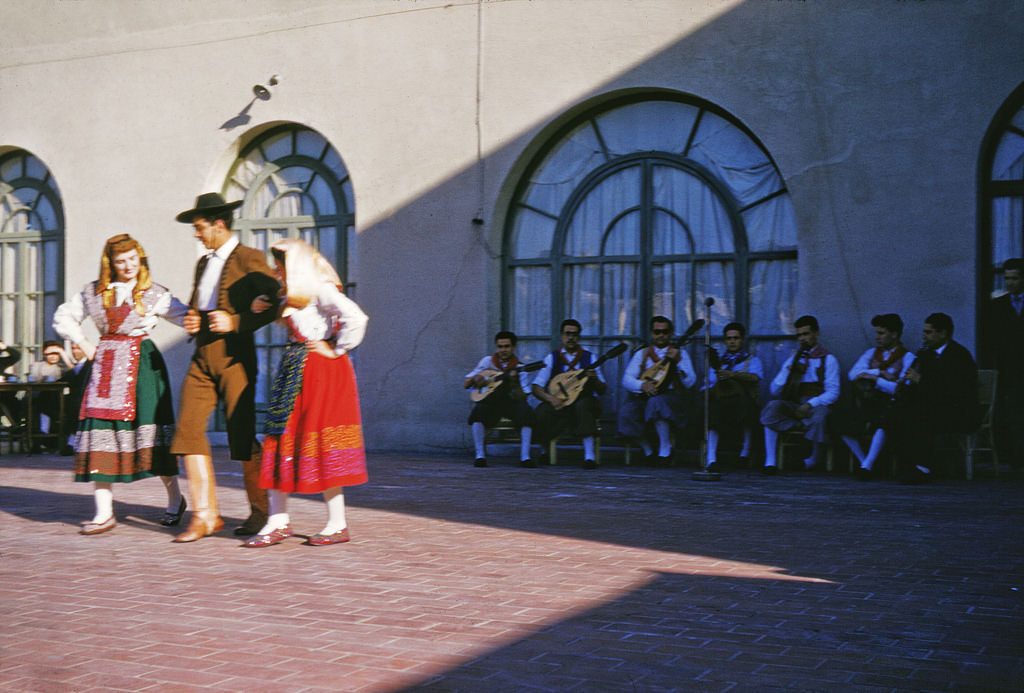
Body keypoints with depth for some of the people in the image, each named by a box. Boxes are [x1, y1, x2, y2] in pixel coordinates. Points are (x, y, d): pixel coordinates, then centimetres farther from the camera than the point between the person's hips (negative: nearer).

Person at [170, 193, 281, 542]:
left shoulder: (249, 259, -4)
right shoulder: (203, 264, 21)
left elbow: (277, 303, -10)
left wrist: (235, 322, -17)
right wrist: (191, 321, 9)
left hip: (235, 357, -7)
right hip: (202, 357, 7)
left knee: (243, 436, -3)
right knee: (189, 429, -4)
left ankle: (259, 511, 12)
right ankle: (205, 515, 1)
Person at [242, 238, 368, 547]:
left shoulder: (321, 290, -13)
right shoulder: (294, 295, 15)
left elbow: (356, 319, -25)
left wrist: (336, 350, -15)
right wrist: (262, 309, 12)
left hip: (322, 372, -9)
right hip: (295, 371, 9)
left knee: (318, 442, -4)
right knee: (282, 437, 5)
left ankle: (338, 524, 6)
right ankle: (278, 521, 10)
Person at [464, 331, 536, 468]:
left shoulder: (519, 368, 3)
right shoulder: (488, 361, 7)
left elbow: (522, 398, -7)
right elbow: (465, 385, 9)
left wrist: (515, 382, -24)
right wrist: (474, 379, -13)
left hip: (511, 403, 0)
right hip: (490, 401, 0)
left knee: (526, 412, -32)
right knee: (478, 410, -33)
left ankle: (525, 457, -31)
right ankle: (480, 456, -25)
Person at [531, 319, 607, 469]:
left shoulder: (589, 358, 8)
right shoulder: (552, 358, 8)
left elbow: (602, 391, 4)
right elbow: (536, 387, 1)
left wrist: (595, 379, -18)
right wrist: (550, 398, -19)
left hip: (584, 402, -1)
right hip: (559, 403, 1)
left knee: (583, 405, -37)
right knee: (540, 413, -31)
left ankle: (589, 455, -37)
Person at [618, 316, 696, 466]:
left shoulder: (679, 353, 10)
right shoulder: (642, 354, 15)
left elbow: (690, 383, -3)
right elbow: (626, 380, 5)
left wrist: (678, 361, -16)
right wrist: (643, 385, -16)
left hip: (672, 397, -2)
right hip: (644, 396, 3)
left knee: (656, 403, -38)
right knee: (627, 411, -29)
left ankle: (665, 452, -25)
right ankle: (648, 451, -7)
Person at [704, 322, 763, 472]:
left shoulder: (752, 360, 20)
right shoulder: (718, 361, 31)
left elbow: (755, 377, -3)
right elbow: (709, 383, 20)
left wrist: (733, 374, -21)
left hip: (743, 399, -2)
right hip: (720, 399, 2)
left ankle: (745, 452, -21)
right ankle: (711, 458, -42)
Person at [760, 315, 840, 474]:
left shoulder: (828, 360, 10)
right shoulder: (793, 360, 22)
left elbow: (833, 392, -3)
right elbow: (774, 391, 15)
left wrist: (810, 404, -18)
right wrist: (789, 371, -1)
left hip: (817, 406, -3)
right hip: (793, 405, 3)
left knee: (819, 417, -39)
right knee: (772, 406, -29)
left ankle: (814, 460, -13)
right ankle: (770, 461, -33)